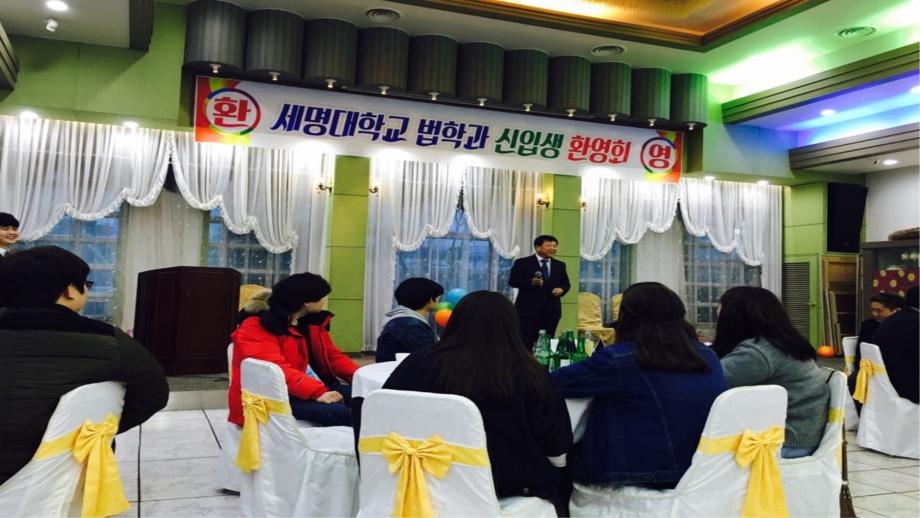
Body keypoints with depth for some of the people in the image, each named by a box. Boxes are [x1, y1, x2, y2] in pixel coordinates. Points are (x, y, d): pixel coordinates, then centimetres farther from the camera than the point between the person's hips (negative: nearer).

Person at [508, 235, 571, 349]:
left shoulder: (560, 265, 13)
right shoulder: (522, 263, -1)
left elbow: (566, 283, 17)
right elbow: (512, 281, -6)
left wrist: (562, 289, -6)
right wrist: (531, 282, -20)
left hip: (551, 311, 4)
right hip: (528, 310, -4)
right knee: (526, 343, -4)